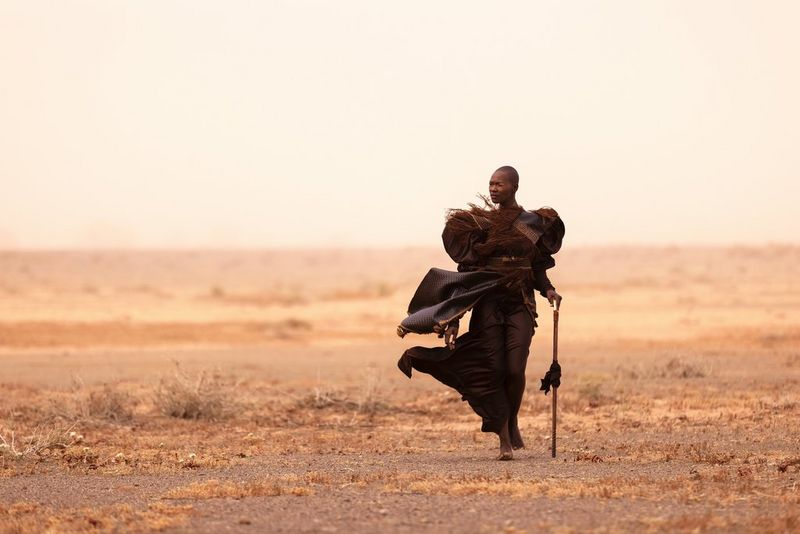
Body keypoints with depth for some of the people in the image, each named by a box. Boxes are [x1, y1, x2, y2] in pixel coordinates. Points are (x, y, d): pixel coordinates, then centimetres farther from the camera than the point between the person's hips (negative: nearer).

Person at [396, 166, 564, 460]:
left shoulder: (534, 224, 6)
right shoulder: (479, 224, 4)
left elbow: (538, 270, 13)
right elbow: (467, 271, 3)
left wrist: (548, 290, -8)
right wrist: (455, 317, -4)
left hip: (520, 305, 0)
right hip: (488, 304, 0)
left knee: (515, 369, -13)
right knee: (493, 371, -6)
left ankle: (512, 421, 15)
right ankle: (505, 440, 1)